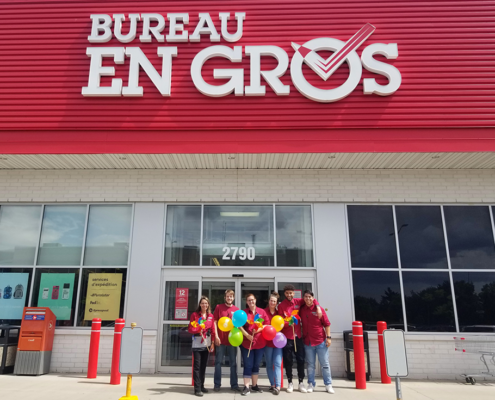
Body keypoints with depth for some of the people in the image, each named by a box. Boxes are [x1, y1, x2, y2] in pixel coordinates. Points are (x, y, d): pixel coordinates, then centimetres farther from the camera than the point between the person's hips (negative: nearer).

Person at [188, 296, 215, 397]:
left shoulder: (211, 316, 7)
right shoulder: (194, 314, -3)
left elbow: (213, 330, 8)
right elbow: (190, 328, -4)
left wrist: (212, 343, 3)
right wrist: (197, 329, -23)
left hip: (207, 344, 4)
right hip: (197, 344, -4)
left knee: (203, 366, 11)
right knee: (197, 366, -4)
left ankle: (201, 386, 23)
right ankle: (197, 388, 1)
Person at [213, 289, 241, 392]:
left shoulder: (236, 309, 7)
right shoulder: (218, 307, 3)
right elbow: (215, 322, 1)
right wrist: (216, 336, -7)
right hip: (220, 339, -2)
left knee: (233, 363, 8)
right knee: (218, 362, 5)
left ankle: (234, 384, 16)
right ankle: (217, 384, 15)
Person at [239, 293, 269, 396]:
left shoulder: (262, 311, 3)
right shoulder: (244, 312, -2)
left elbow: (267, 324, 3)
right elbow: (240, 326, -6)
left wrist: (259, 329, -14)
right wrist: (247, 335, -17)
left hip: (260, 343, 2)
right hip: (247, 343, -2)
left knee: (256, 365, 14)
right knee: (248, 365, 0)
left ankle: (254, 386, 27)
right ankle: (246, 387, 7)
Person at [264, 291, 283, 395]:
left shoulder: (279, 313, 7)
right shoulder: (264, 312, 0)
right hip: (267, 341, -1)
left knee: (277, 364, -6)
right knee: (269, 364, 8)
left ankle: (278, 386, -7)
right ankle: (272, 385, 19)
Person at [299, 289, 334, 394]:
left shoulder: (319, 309, -6)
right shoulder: (301, 310, 0)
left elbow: (326, 324, -4)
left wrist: (328, 337, -7)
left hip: (321, 341, -2)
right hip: (307, 342, 2)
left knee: (325, 364, 6)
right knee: (310, 365, 10)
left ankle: (328, 385, 16)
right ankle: (311, 384, 21)